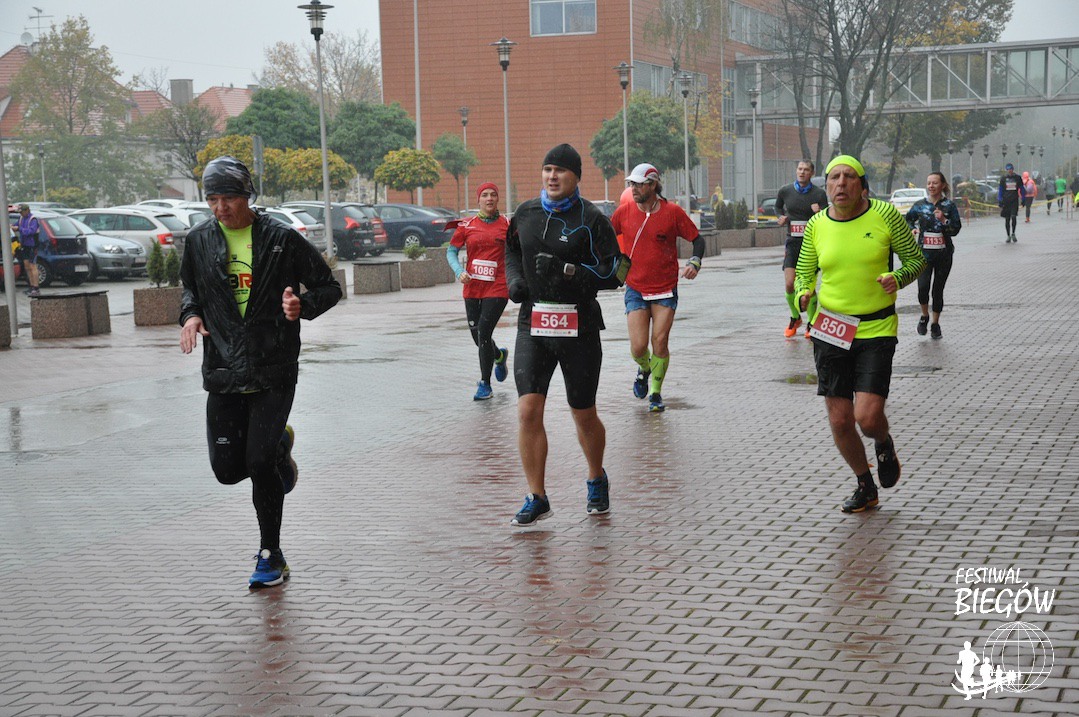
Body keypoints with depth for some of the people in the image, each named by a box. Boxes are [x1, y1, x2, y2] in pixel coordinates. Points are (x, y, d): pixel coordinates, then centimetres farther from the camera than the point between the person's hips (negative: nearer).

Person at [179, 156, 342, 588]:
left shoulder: (281, 239, -4)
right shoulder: (200, 241, 7)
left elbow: (329, 287, 3)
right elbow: (191, 288, 24)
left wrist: (303, 304, -18)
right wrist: (191, 313, 2)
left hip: (274, 373, -4)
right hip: (223, 373, 4)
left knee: (260, 464, -9)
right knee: (227, 469, 2)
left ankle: (271, 556, 10)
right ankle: (279, 448, 37)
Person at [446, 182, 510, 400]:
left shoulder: (507, 225, 1)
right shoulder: (467, 226, 4)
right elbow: (451, 251, 9)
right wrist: (459, 272, -8)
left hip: (497, 287, -3)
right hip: (472, 289, 3)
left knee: (483, 332, -14)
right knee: (477, 335, 10)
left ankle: (485, 383, -3)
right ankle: (500, 355, 45)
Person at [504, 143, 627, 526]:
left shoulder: (590, 219, -6)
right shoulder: (525, 214, 8)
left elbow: (613, 272, -10)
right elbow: (512, 251, 26)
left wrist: (567, 271, -22)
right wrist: (514, 280, 6)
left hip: (579, 325, -3)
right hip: (533, 323, 3)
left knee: (584, 415, 10)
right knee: (528, 411, -10)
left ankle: (597, 481, 37)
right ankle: (536, 499, 1)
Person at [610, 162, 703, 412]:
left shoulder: (673, 212, -6)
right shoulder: (623, 212, -2)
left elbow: (697, 239, 2)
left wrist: (694, 263, -14)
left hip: (666, 290, -1)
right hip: (636, 290, 1)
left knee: (660, 342, -6)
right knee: (638, 346, -7)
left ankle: (656, 392, 13)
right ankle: (644, 369, 29)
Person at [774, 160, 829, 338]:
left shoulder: (819, 194, -3)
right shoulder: (785, 191, 3)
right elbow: (778, 207, 24)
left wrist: (819, 213, -21)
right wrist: (781, 218, 4)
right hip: (792, 242, 2)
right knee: (789, 285, -8)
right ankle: (795, 318, 17)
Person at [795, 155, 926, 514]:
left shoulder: (885, 215, -5)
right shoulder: (817, 226, 1)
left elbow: (916, 258, 4)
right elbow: (804, 272, 13)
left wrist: (899, 278, -16)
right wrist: (804, 294, -9)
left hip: (876, 330, -3)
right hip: (830, 330, 3)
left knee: (867, 417, -14)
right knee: (839, 421, 4)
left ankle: (884, 444, 25)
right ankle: (865, 487, 29)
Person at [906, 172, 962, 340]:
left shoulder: (949, 206, 0)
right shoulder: (920, 205, 4)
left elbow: (956, 230, -3)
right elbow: (908, 220, 21)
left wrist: (943, 220, -19)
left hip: (943, 253, 0)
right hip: (924, 253, 0)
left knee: (938, 289, 6)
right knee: (923, 287, -15)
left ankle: (935, 323, 22)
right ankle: (924, 316, 12)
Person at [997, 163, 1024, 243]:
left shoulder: (1017, 177, 4)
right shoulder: (1003, 178, 3)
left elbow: (1021, 189, 13)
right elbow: (1000, 189, 7)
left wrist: (1023, 199, 11)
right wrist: (1000, 201, 0)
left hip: (1014, 200, -1)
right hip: (1006, 201, 1)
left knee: (1014, 216, -16)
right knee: (1007, 219, 5)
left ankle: (1013, 233, 2)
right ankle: (1008, 236, 15)